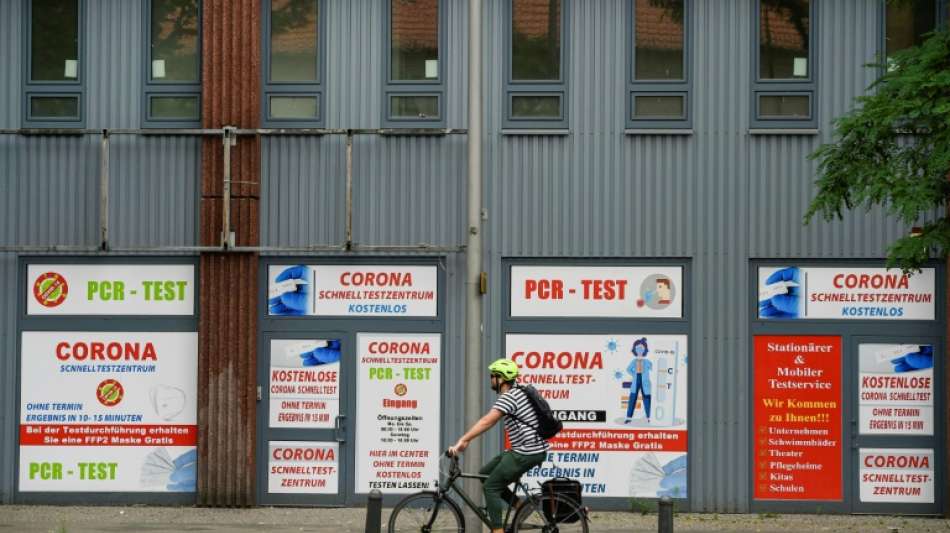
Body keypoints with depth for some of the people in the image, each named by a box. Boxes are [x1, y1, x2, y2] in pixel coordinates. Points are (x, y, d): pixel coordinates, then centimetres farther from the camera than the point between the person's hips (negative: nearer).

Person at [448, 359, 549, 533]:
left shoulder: (509, 397, -17)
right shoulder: (517, 392, 15)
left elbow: (487, 422, -28)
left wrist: (462, 441, -32)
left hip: (527, 453, -10)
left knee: (490, 487, -5)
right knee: (485, 473, 15)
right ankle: (521, 507, 13)